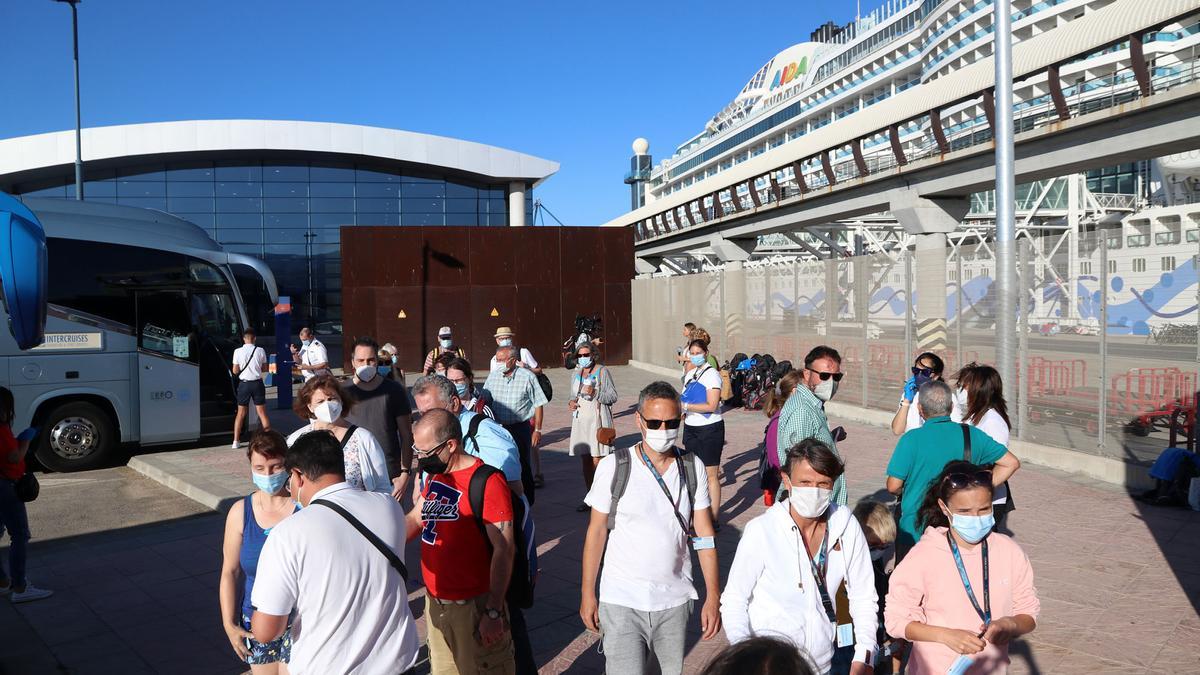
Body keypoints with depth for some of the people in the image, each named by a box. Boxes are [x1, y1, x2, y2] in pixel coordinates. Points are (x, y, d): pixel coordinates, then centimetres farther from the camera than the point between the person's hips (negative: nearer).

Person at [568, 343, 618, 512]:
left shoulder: (602, 372, -3)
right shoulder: (576, 374, 16)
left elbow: (613, 396, -6)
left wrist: (595, 393, -20)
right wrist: (571, 403, 5)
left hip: (597, 420, -6)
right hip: (580, 420, 6)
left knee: (598, 461, -10)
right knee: (585, 462, 9)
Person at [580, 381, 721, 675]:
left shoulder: (693, 468, -1)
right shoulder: (613, 467, -9)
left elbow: (704, 535, 1)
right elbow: (597, 531, -3)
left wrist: (713, 596, -1)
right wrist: (587, 594, -2)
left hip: (675, 600, 3)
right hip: (622, 601, -3)